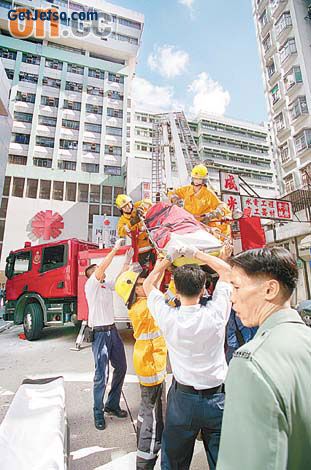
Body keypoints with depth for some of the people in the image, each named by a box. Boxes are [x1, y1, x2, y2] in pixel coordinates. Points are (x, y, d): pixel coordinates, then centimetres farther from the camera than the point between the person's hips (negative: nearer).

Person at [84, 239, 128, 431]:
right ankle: (98, 413, 16)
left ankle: (113, 405, 32)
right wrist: (115, 248, -20)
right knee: (102, 375, -3)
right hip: (100, 333, -8)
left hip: (113, 331, 8)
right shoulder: (90, 284, -8)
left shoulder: (107, 286, 14)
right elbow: (102, 267, -21)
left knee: (121, 368, 15)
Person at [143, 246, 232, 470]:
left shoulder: (168, 317, -19)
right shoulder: (215, 314, -19)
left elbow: (148, 285, 0)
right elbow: (226, 270, -4)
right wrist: (196, 253, -3)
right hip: (217, 398, 1)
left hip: (183, 399, 0)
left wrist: (169, 258, 0)